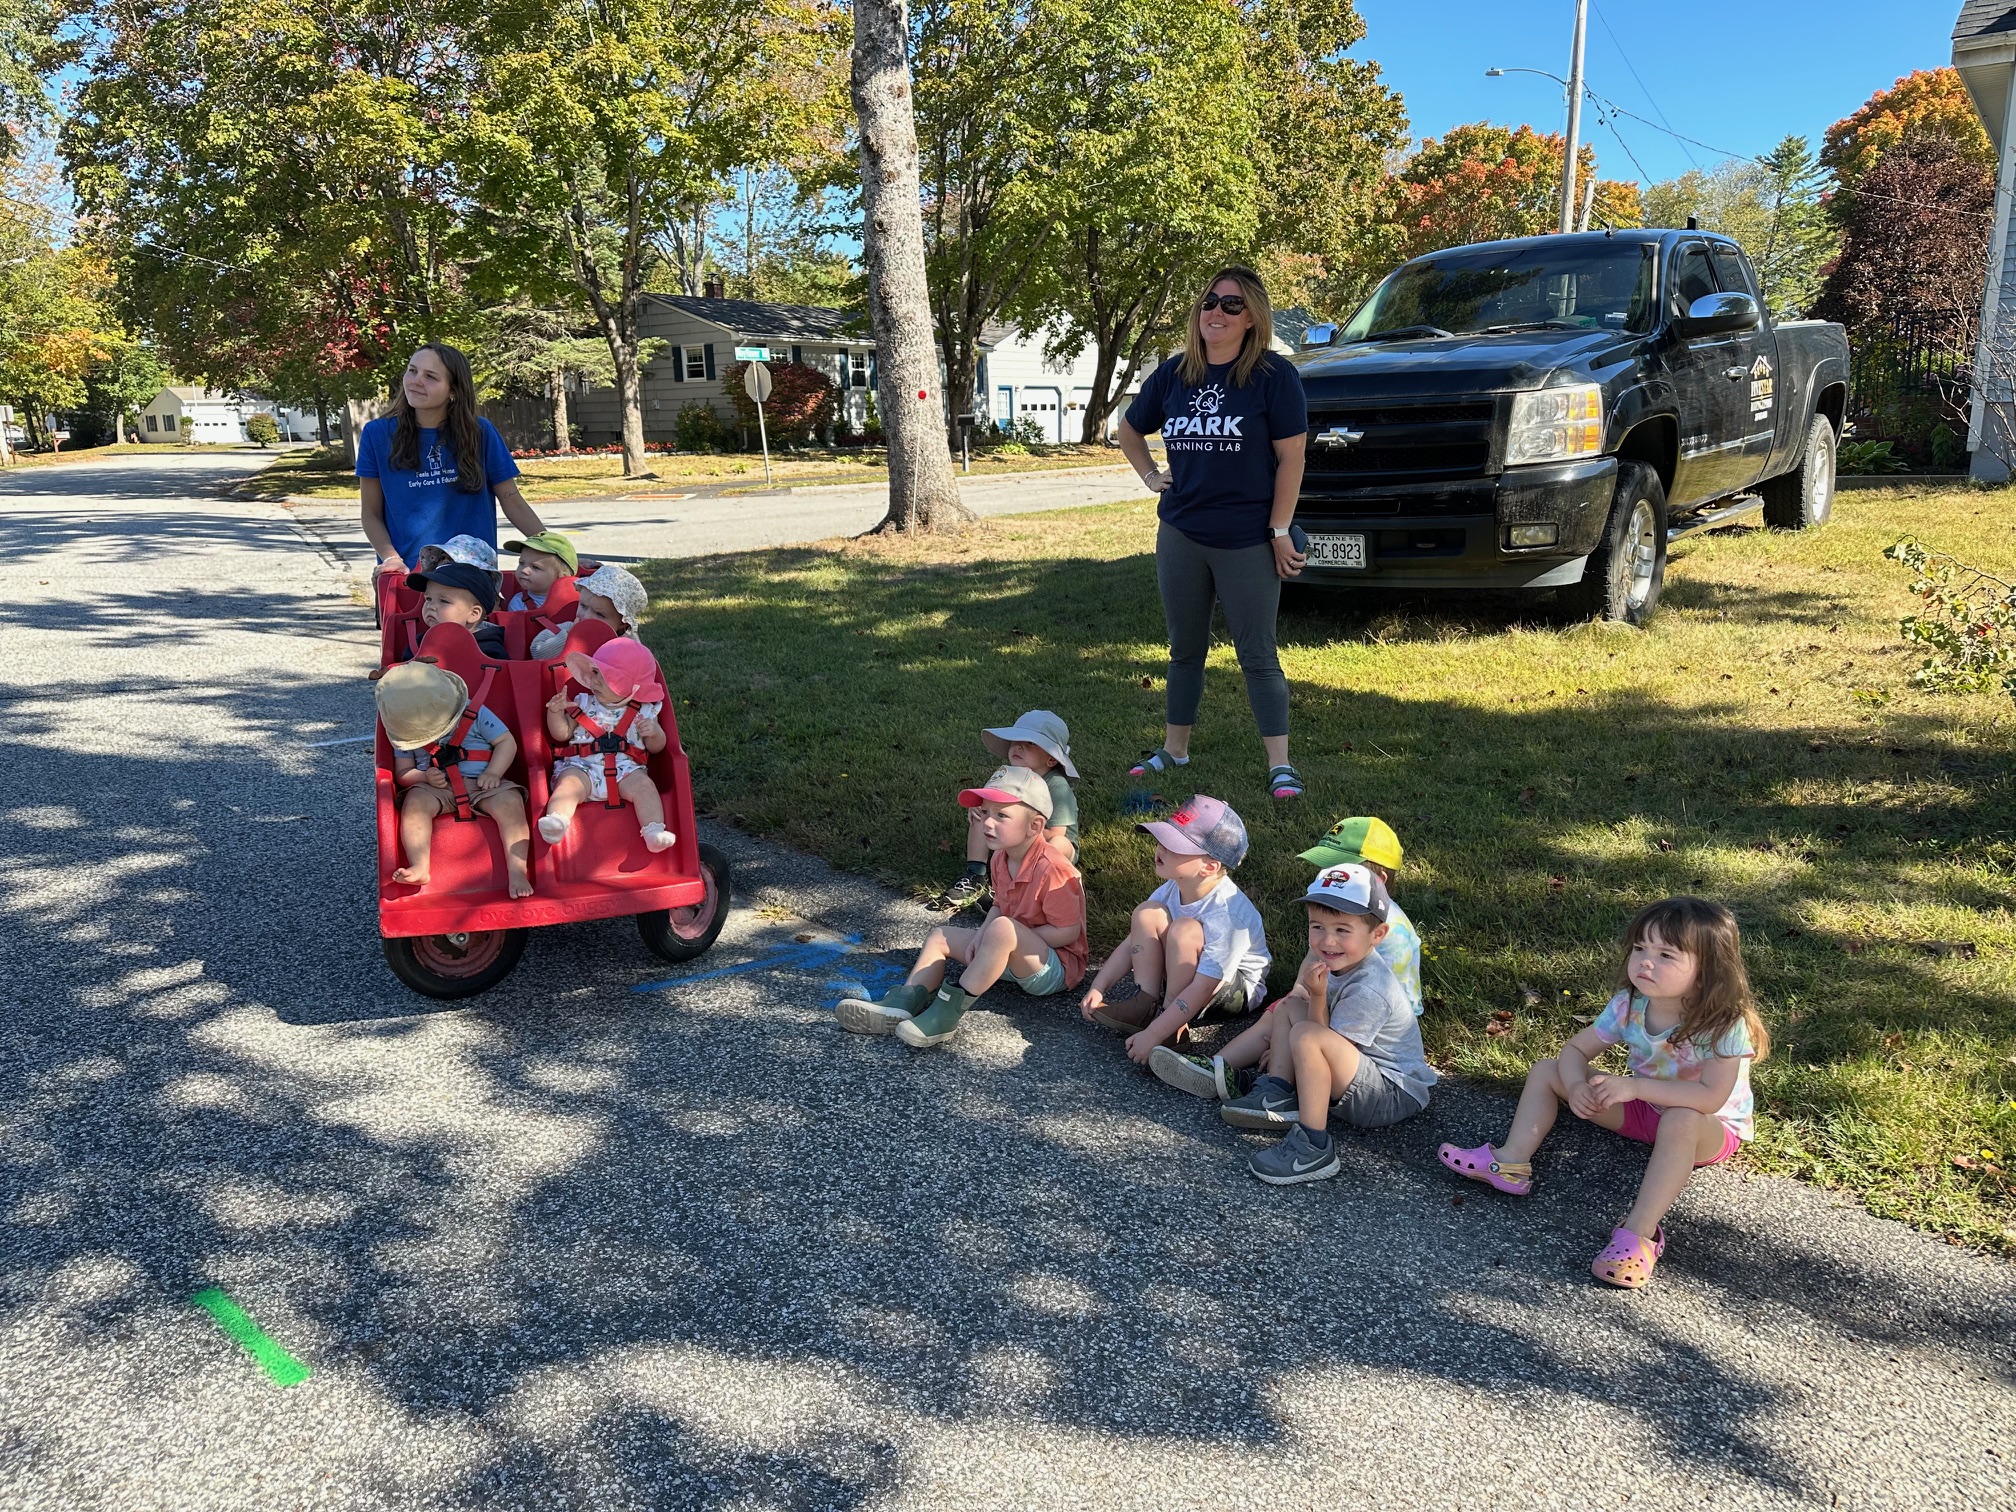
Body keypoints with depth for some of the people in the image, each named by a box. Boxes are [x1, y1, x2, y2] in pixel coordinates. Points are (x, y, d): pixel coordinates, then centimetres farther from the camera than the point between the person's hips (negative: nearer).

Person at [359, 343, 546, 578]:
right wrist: (391, 558, -14)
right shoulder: (377, 434, -1)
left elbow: (512, 501, 1)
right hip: (408, 574, 0)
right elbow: (371, 514, 3)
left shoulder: (479, 433, -1)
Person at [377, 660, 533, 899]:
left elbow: (507, 741, 0)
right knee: (415, 801, -30)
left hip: (482, 784, -1)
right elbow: (402, 773, 7)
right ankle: (420, 868, -37)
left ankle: (517, 871, -36)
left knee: (510, 803, -30)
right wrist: (425, 777, -15)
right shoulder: (405, 737, 5)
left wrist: (493, 773, -15)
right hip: (435, 788, 1)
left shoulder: (474, 714, -2)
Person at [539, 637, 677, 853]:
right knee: (569, 783, -30)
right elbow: (562, 734, 15)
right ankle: (556, 821, -52)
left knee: (643, 785, -30)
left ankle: (654, 831, -41)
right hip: (581, 767, 1)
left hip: (626, 769, -1)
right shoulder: (583, 704, 16)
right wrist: (555, 712, -1)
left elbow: (656, 748, 13)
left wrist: (655, 732, -8)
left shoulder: (643, 712, 11)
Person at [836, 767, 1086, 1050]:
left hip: (1056, 969, -10)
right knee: (941, 935, 8)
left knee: (1003, 928, -38)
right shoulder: (1001, 858, 1)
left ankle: (947, 1014, -34)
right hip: (1012, 956, 10)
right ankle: (901, 1005, -12)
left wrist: (1014, 937, -21)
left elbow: (1069, 931, -25)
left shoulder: (1052, 869, -26)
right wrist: (983, 934, -8)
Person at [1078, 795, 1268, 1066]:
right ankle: (1145, 1006, -14)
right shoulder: (1171, 890, -11)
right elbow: (1133, 943, -2)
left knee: (1185, 930, -34)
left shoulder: (1228, 913, -33)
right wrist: (1097, 989, -11)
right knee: (1147, 914, -12)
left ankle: (1174, 1030, -20)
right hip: (1186, 974, 7)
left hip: (1235, 991, -7)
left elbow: (1202, 988, -36)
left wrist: (1152, 1035, -38)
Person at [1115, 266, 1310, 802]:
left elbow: (1291, 457, -9)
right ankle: (1174, 750, 27)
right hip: (1180, 536, 5)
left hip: (1247, 542, -5)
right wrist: (1150, 475, 10)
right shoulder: (1172, 376, 6)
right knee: (1185, 650, 15)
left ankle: (1280, 765, 4)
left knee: (1258, 656, -1)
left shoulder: (1274, 376, -7)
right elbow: (1130, 429, 24)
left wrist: (1280, 531, -13)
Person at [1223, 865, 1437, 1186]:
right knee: (1287, 1008, 12)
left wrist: (1317, 997, -25)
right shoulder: (1338, 962, -1)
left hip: (1396, 1095, -10)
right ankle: (1278, 1098, 1)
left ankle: (1313, 1148, -25)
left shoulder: (1368, 991, -27)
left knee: (1307, 1037, -33)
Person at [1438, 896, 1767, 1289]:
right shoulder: (1629, 1004, -13)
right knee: (1547, 1069, -3)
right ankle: (1512, 1163, -17)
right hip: (1642, 1109, 6)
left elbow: (1711, 1098, -38)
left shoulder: (1724, 1025, -29)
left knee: (1681, 1121, -43)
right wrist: (1576, 1087, -28)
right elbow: (1576, 1048, -5)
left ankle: (1639, 1233, -43)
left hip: (1712, 1128, -6)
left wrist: (1636, 1086, -41)